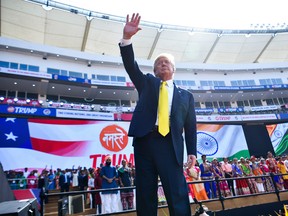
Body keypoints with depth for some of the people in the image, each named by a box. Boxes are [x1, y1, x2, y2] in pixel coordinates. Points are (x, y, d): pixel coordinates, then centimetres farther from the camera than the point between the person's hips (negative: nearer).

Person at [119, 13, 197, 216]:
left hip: (170, 146, -1)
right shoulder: (147, 83, 18)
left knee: (178, 196, -5)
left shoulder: (186, 95, 16)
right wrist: (127, 38, -10)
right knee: (145, 195, 5)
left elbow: (191, 126, 11)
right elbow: (131, 65, 4)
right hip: (144, 141, 1)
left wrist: (192, 152, -1)